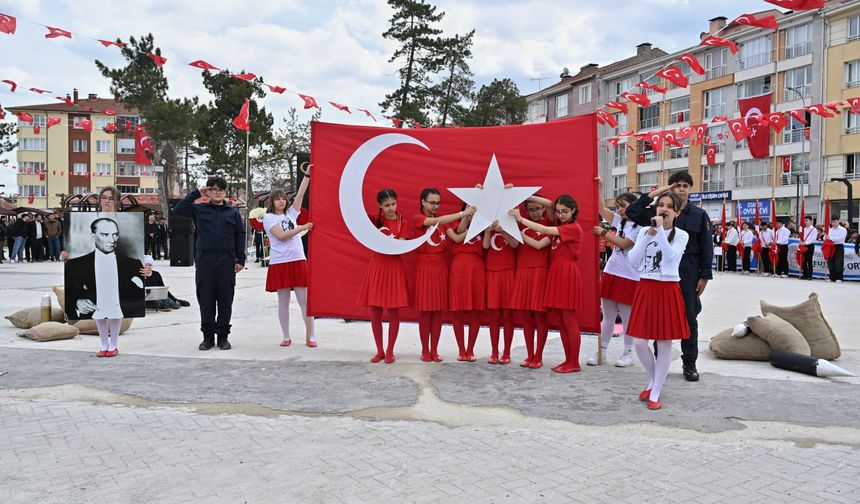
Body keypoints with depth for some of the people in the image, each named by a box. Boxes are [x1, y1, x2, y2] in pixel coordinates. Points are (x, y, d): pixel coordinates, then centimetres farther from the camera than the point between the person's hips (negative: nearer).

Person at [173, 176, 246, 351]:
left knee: (225, 300, 3)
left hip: (227, 261, 0)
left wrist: (240, 259, 3)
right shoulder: (199, 210, 8)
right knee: (206, 300, 3)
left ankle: (223, 336, 13)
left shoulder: (233, 212, 9)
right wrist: (196, 194, -2)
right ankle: (208, 336, 13)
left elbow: (240, 236, 9)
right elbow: (178, 210, -2)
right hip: (205, 260, 0)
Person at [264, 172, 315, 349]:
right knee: (283, 301, 5)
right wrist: (302, 228, -14)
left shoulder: (291, 213, 14)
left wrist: (308, 174, -2)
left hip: (298, 261, 3)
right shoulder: (269, 217, 2)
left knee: (304, 300, 0)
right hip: (279, 263, -3)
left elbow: (300, 193, 6)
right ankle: (286, 337, 15)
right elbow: (281, 236, -11)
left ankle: (310, 336, 4)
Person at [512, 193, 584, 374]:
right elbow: (549, 204, 10)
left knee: (569, 320, -4)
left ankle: (574, 363, 3)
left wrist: (520, 219, -15)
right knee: (561, 320, 10)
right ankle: (568, 360, 17)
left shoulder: (574, 228, -10)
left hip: (567, 274, -8)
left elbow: (545, 230, -17)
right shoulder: (560, 224, 13)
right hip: (555, 272, 9)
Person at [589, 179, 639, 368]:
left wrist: (603, 232, -11)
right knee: (607, 316, 10)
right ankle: (601, 351, 16)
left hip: (629, 276, -7)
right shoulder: (621, 221, 13)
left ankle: (629, 353, 16)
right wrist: (600, 188, 12)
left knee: (626, 317, 4)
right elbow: (601, 209, 16)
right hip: (611, 272, 7)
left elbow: (624, 244, -14)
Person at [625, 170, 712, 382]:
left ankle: (689, 363, 16)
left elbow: (706, 247, 2)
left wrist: (705, 276, -3)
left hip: (689, 272, -1)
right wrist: (653, 194, -7)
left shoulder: (699, 215, 3)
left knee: (689, 317, 5)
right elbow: (632, 212, -5)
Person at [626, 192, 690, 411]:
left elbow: (670, 256, -19)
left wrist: (661, 230, -21)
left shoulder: (681, 235, 0)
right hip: (645, 288, 3)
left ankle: (655, 393, 13)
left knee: (664, 343, 2)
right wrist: (648, 236, -10)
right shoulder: (645, 231, 7)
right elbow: (633, 261, -3)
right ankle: (653, 381, 27)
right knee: (639, 343, 0)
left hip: (668, 290, -2)